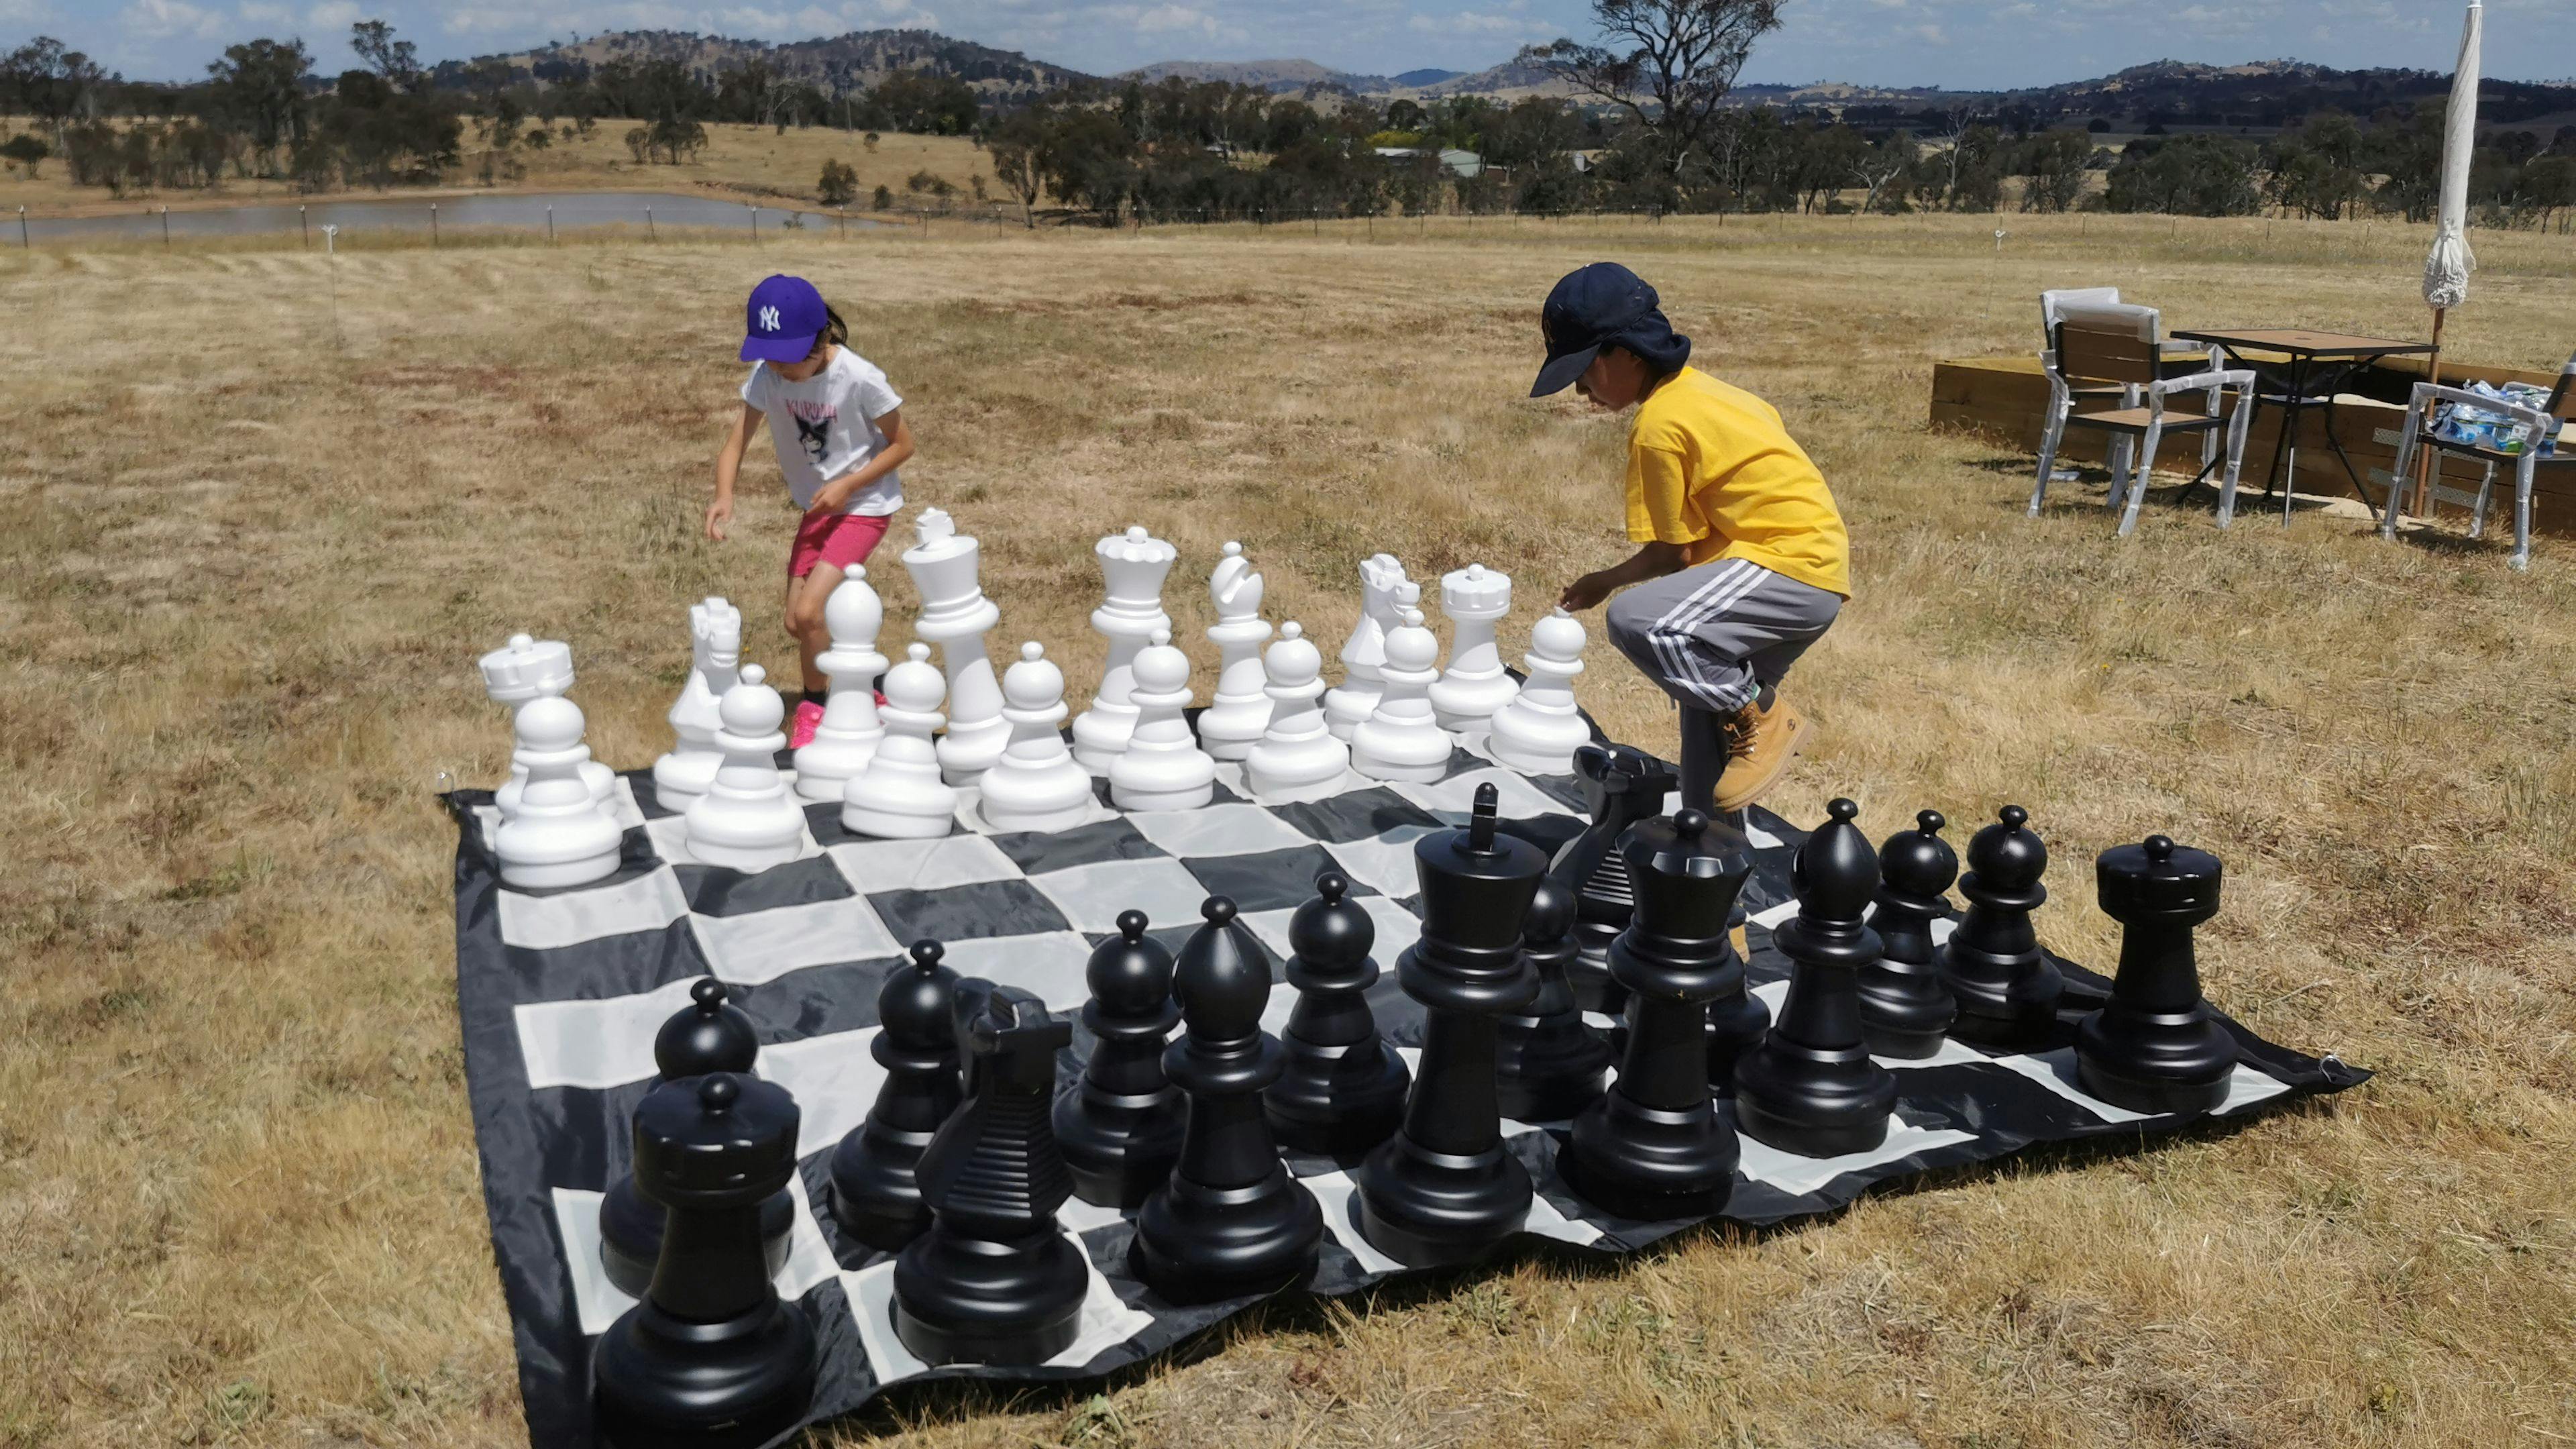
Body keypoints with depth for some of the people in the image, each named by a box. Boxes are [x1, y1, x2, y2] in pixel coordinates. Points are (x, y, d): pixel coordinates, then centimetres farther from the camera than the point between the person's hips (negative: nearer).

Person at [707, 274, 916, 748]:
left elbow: (902, 446, -13)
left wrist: (847, 485, -22)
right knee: (798, 623, 4)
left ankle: (816, 705, 8)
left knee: (809, 611, -16)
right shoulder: (767, 375, -13)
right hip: (816, 508, 6)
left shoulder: (861, 380, -25)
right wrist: (724, 496, -33)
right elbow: (736, 442, -14)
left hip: (864, 505, -6)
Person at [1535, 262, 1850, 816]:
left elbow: (1672, 554, -11)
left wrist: (1606, 581, 7)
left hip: (1792, 568, -11)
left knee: (1637, 622, -27)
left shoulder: (1659, 426, -14)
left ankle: (1762, 717, -9)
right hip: (1818, 558, 11)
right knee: (1711, 689, 19)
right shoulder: (1700, 389, 13)